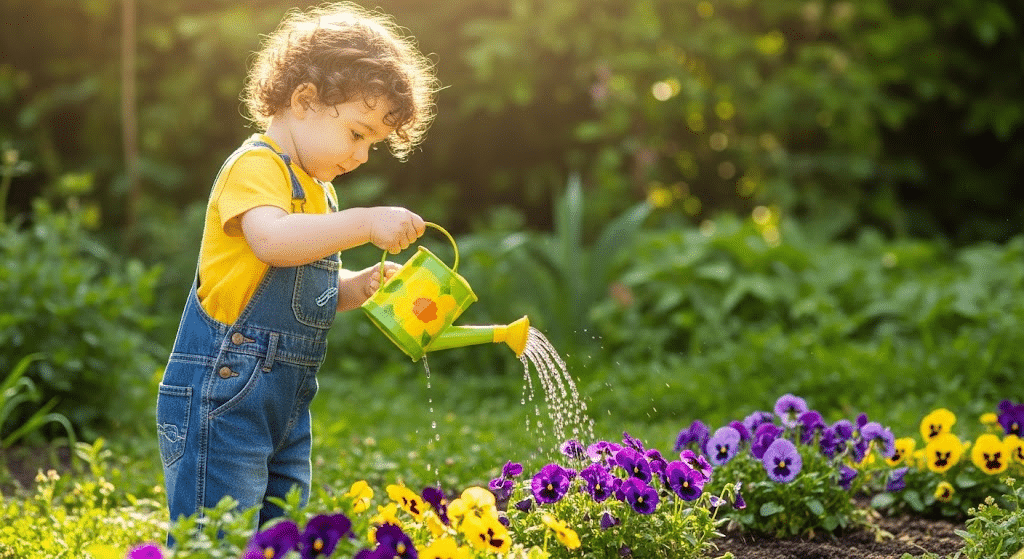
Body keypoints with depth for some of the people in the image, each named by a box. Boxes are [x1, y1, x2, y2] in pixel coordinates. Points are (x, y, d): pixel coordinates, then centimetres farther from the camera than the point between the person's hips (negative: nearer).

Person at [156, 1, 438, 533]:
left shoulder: (317, 189, 18)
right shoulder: (256, 165, -11)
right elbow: (271, 240, -32)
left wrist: (360, 285, 5)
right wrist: (366, 222, -34)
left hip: (288, 402, 10)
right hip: (223, 390, -10)